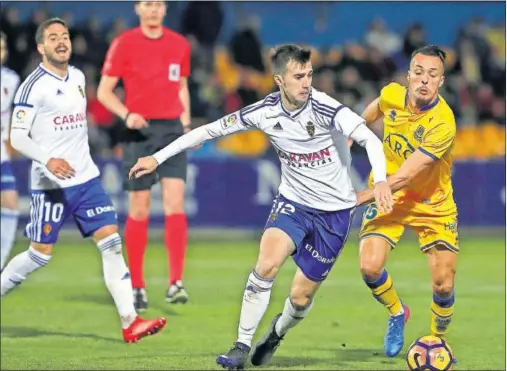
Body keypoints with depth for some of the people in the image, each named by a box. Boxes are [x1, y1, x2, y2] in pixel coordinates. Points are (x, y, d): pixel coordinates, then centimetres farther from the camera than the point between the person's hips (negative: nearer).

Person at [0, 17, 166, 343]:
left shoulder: (78, 77, 10)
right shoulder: (33, 86, -12)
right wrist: (48, 160, -30)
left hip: (86, 178, 6)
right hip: (51, 184, -6)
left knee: (112, 243, -5)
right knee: (41, 255, 0)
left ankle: (130, 322, -8)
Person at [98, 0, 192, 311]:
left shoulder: (180, 45, 9)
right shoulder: (124, 44, -2)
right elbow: (104, 91, -2)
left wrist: (186, 122, 10)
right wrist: (126, 114, -18)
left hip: (172, 129, 2)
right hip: (140, 131, -2)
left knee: (175, 203, -11)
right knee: (139, 209, 1)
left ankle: (176, 283, -13)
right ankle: (137, 286, 10)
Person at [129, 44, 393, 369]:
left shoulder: (324, 108, -21)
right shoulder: (266, 112, -10)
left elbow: (370, 139, -31)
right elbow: (211, 130, -1)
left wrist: (381, 180, -49)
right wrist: (158, 158, -2)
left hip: (334, 211, -2)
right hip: (293, 202, 2)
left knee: (301, 298, 2)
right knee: (267, 265, -24)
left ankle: (276, 334, 37)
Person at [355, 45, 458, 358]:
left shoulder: (443, 125, -30)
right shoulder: (391, 95, -14)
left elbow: (404, 177, -32)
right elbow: (373, 110, 15)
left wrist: (356, 199, -32)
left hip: (433, 205, -3)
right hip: (388, 195, 3)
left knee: (443, 285, -9)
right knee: (370, 267, -18)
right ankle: (397, 314, 15)